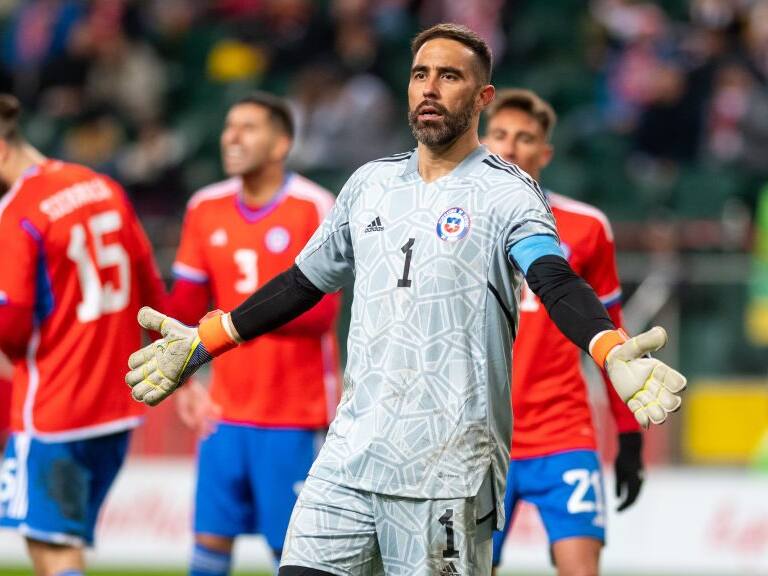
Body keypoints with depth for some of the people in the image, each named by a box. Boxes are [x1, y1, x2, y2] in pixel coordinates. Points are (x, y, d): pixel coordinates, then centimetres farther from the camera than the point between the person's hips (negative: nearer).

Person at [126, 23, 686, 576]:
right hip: (347, 459, 5)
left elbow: (557, 282, -18)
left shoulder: (506, 192, -3)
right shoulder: (371, 183, 15)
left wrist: (613, 352, -37)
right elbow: (304, 282, 25)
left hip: (447, 469, -5)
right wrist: (203, 343, 26)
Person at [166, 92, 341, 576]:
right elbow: (185, 307, 10)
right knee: (211, 536, 0)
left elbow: (321, 312, -15)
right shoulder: (206, 209, 7)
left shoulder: (314, 208, -9)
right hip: (226, 412, 4)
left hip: (296, 417, -4)